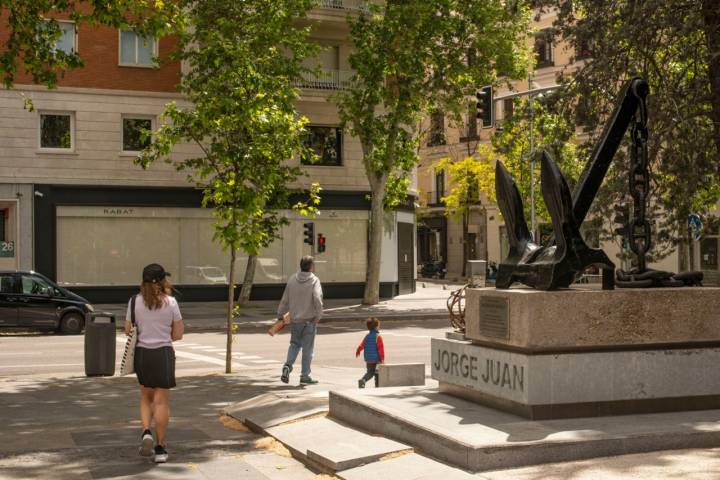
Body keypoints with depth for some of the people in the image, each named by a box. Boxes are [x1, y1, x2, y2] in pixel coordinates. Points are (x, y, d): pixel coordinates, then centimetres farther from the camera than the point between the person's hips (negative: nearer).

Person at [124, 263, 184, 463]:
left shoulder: (135, 301, -2)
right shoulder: (170, 302, -5)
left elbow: (128, 331, 2)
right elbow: (178, 334, -1)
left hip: (141, 353, 2)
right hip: (163, 353, -2)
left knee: (146, 397, 21)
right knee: (162, 401, 5)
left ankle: (146, 432, -1)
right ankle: (160, 447, 7)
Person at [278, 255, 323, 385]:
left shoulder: (292, 280, 3)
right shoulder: (314, 281, -10)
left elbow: (285, 300, 8)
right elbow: (317, 299, -23)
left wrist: (280, 315, 17)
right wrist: (318, 315, -13)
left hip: (295, 319, 4)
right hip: (309, 320, -4)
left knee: (294, 344, 18)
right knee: (307, 348, 6)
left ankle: (288, 365, -4)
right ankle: (305, 375, 12)